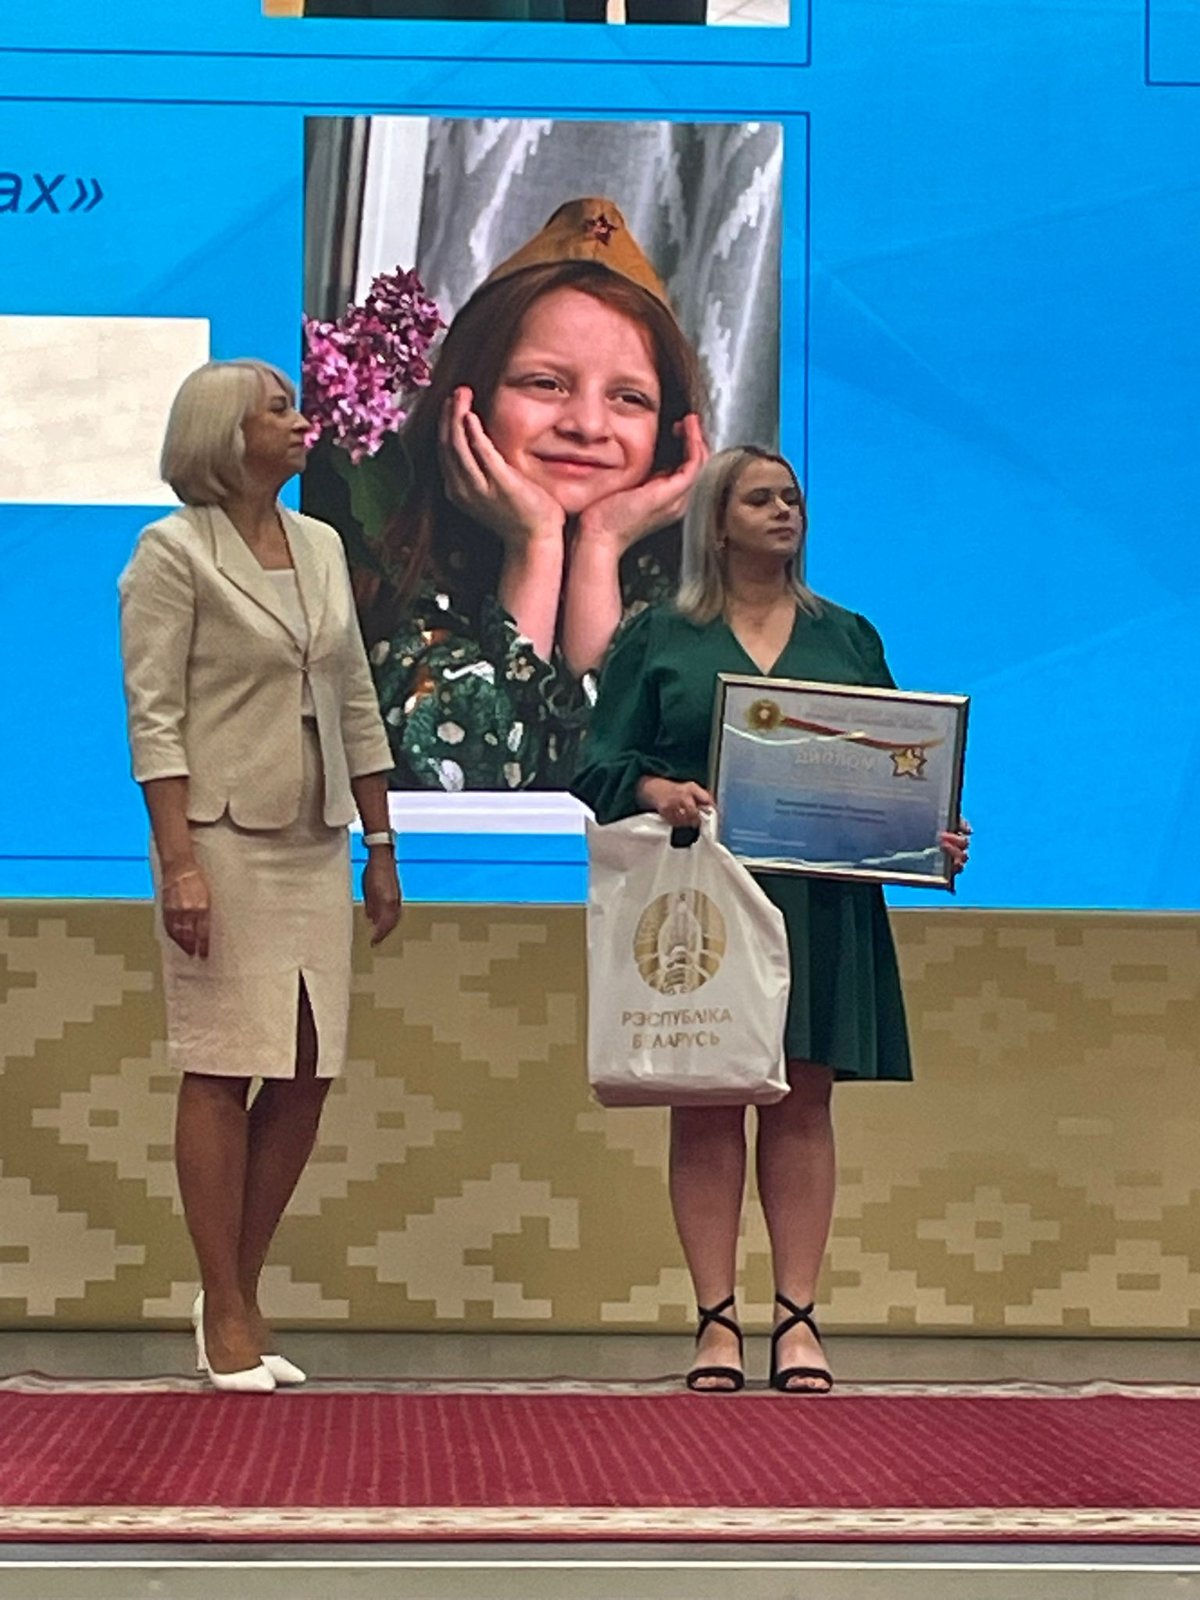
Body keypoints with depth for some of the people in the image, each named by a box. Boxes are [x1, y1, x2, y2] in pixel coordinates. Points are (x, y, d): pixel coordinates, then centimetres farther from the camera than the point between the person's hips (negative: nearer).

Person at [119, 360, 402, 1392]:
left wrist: (381, 848, 14)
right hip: (223, 837, -6)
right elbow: (153, 715, -11)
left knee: (309, 1074, 4)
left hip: (314, 842, 6)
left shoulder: (323, 547, 13)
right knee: (224, 1072, -4)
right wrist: (179, 860, -19)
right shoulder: (173, 553, -5)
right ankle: (226, 1317, 3)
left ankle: (244, 1294, 15)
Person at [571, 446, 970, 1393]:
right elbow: (601, 764, 3)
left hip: (820, 904, 2)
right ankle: (717, 1320, 1)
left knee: (803, 1101, 0)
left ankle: (799, 1318, 2)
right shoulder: (657, 640, 8)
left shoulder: (848, 639, 15)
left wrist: (933, 836, -4)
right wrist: (656, 791, -18)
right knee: (705, 1100, -2)